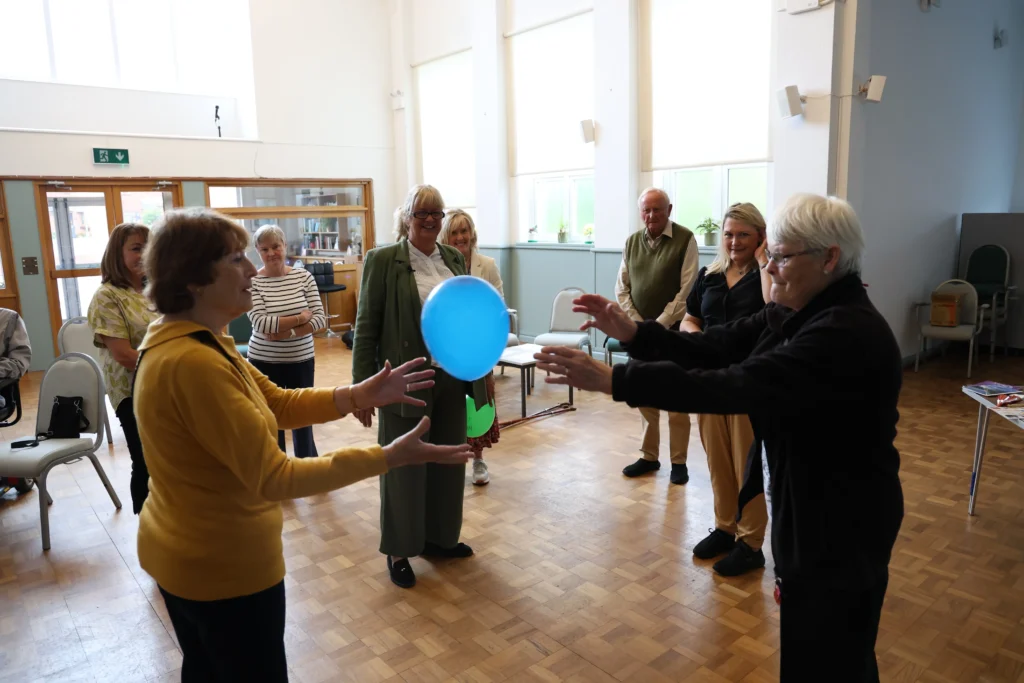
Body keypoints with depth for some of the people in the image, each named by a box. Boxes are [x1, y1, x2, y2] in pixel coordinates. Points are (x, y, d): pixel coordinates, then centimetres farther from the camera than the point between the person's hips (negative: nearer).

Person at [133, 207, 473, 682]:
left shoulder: (190, 343, 1)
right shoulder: (193, 363, -31)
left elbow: (279, 404, 3)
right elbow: (274, 478, -31)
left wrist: (359, 395, -9)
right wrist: (386, 458, -30)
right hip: (225, 568, -9)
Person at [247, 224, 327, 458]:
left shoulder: (304, 276, -2)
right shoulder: (252, 282, -8)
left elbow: (320, 319, -7)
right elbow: (262, 324, -17)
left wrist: (287, 333, -17)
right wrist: (301, 318, -13)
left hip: (301, 360, 2)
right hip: (264, 362, -1)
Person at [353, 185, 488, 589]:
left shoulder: (454, 258, 8)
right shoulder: (383, 260, -8)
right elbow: (366, 327, -9)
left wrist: (481, 372, 11)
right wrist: (362, 388, -12)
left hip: (451, 379, 5)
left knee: (448, 461, 15)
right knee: (405, 468, 8)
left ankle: (439, 537, 35)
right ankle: (399, 551, 26)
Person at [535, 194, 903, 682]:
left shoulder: (848, 333, -28)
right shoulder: (798, 312, 2)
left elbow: (736, 387, -36)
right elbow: (714, 348, -4)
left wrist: (611, 380, -39)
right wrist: (631, 332, -19)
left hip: (841, 525, -8)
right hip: (807, 508, 8)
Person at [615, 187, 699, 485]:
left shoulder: (685, 240, -5)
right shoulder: (632, 242, 9)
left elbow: (687, 290, -10)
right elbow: (621, 287, 8)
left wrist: (660, 325, -14)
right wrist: (637, 323, -4)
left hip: (672, 331, -4)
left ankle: (679, 461, 12)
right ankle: (649, 456, 22)